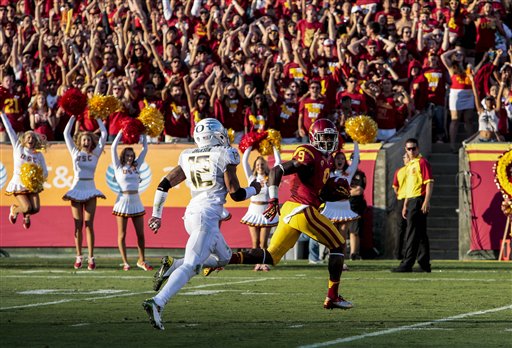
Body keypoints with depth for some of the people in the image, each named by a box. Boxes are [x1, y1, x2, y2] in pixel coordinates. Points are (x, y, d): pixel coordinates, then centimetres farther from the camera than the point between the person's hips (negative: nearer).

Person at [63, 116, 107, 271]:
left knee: (89, 224, -5)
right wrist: (73, 117, 8)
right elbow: (66, 133, 7)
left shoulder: (95, 153, 7)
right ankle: (79, 257, 6)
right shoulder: (75, 152, 7)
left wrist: (98, 118, 8)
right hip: (77, 189, 1)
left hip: (90, 190, -1)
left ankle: (91, 258, -7)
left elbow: (104, 135, 5)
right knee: (78, 225, 2)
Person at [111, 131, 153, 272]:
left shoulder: (136, 166, 12)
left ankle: (141, 260, 14)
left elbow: (145, 149, 15)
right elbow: (113, 147, -3)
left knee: (140, 234, 5)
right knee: (122, 235, 0)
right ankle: (125, 262, 4)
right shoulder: (119, 167, 3)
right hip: (123, 201, -4)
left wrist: (143, 134, 10)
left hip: (136, 202, 4)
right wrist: (121, 132, -1)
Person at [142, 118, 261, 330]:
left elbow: (163, 185, 15)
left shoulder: (188, 157, 16)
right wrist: (254, 189, 16)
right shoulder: (224, 156, -3)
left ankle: (172, 265, 7)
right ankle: (157, 303, -32)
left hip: (191, 215, 8)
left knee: (223, 258, 24)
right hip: (207, 216, -8)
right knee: (191, 266, -16)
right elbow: (236, 194, -4)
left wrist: (156, 215, 24)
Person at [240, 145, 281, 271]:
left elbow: (278, 162, -1)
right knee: (255, 241, -1)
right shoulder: (252, 178, 3)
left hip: (266, 212, -1)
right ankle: (257, 263, 3)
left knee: (263, 241, -3)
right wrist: (250, 146, 2)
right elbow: (244, 160, 1)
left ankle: (264, 263, 1)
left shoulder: (270, 179, 2)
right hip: (253, 211, 1)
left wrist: (274, 147, 1)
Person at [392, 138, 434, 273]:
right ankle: (424, 264, 13)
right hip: (411, 201, 9)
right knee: (421, 234, 10)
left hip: (419, 201, -9)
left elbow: (429, 182, -14)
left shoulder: (422, 162, -8)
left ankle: (407, 264, -12)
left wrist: (426, 201, -22)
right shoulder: (409, 165, 20)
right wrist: (405, 205, 23)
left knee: (412, 233, -11)